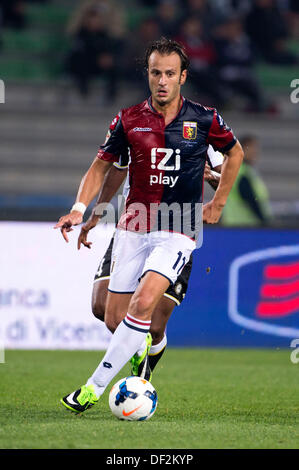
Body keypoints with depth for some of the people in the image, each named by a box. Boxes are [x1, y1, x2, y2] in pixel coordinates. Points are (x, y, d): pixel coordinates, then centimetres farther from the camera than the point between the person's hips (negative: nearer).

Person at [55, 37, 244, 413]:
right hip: (133, 227, 3)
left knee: (143, 304, -24)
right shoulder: (129, 120, 0)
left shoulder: (204, 119, -2)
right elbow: (101, 165, 9)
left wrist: (218, 203, 13)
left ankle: (95, 386, -19)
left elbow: (234, 152, 16)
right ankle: (145, 344, 38)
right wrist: (79, 208, -6)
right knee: (114, 319, 1)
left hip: (178, 232, -2)